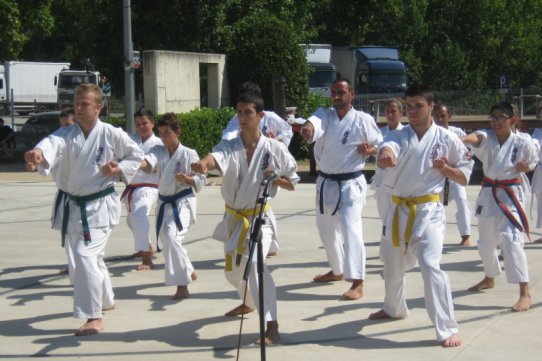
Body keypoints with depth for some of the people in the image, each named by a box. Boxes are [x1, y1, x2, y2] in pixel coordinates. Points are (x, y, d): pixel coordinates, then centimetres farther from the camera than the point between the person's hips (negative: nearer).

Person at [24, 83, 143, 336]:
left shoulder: (112, 134, -10)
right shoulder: (67, 134, -3)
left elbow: (136, 155, 5)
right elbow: (53, 145, -27)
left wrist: (119, 169, -14)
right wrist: (38, 154, -50)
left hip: (101, 205, -5)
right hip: (75, 205, 6)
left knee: (85, 254, -20)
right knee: (90, 256, 20)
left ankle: (94, 317, -13)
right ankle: (106, 300, 45)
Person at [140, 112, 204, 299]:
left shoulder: (189, 154, -9)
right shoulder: (158, 151, 2)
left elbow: (200, 180, -4)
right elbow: (147, 161, -21)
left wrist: (186, 179, -24)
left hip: (183, 203, -6)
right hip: (165, 203, 6)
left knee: (171, 237, -26)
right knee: (167, 239, 18)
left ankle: (182, 285, -22)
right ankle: (188, 272, 46)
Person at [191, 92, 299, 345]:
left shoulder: (275, 149, -10)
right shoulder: (229, 146, -7)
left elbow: (292, 183, 2)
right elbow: (216, 157, -33)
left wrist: (275, 178, -21)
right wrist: (203, 163, -58)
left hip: (260, 217, -4)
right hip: (233, 218, 5)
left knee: (253, 262, -29)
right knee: (233, 269, 21)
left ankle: (272, 326, -29)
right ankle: (248, 302, 54)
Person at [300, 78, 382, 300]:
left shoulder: (364, 120, -6)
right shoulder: (324, 115, -1)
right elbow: (314, 124, -25)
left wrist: (369, 150, -19)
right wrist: (307, 128, -50)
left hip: (351, 183, -5)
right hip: (326, 182, 5)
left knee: (350, 229, -18)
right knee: (326, 229, 18)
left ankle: (357, 283, -19)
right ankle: (337, 271, 39)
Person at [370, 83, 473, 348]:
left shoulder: (446, 139, -4)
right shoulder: (399, 136, 0)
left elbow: (466, 176, 4)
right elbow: (388, 148, -26)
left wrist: (445, 169, -17)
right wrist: (385, 156, -51)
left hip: (428, 211, -4)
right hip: (399, 210, 4)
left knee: (430, 266, -21)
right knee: (392, 265, 21)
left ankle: (448, 329, -13)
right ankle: (394, 308, 49)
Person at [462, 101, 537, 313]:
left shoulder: (521, 143, -10)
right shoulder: (487, 138, -7)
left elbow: (530, 163, 10)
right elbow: (475, 138, -33)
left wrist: (523, 167, -14)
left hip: (511, 196, -4)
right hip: (488, 194, 4)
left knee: (511, 239, -21)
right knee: (485, 243, 17)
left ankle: (525, 294, -20)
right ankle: (489, 279, 46)